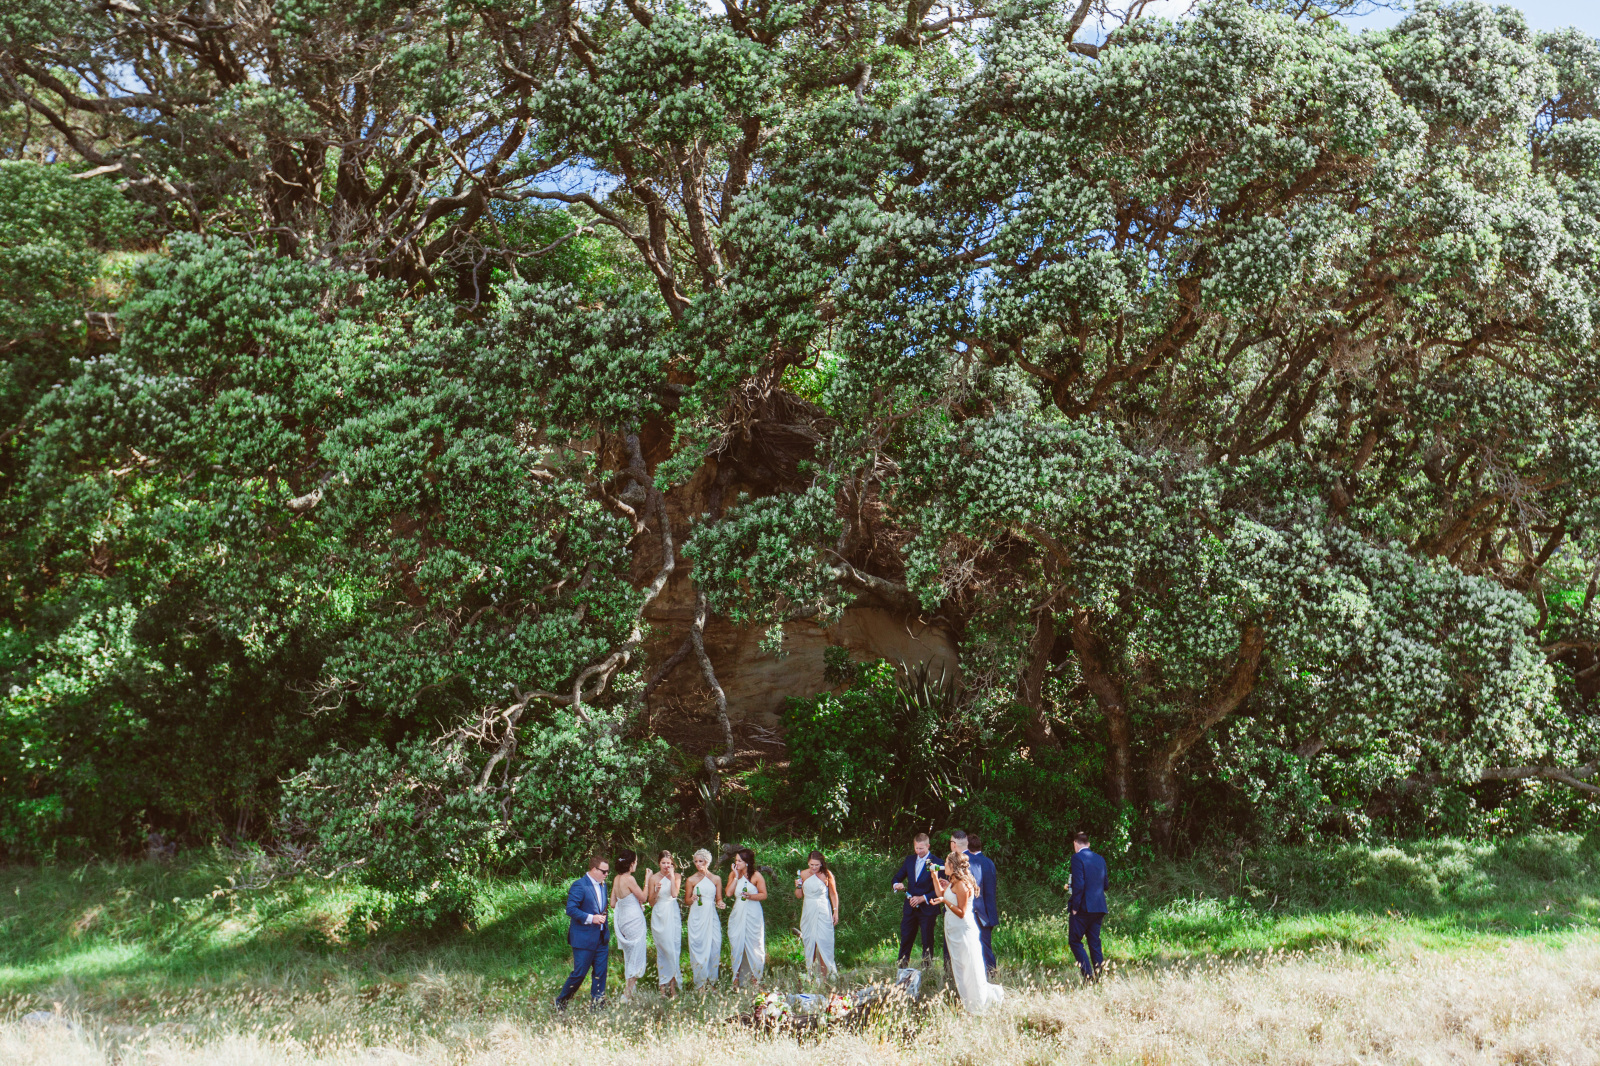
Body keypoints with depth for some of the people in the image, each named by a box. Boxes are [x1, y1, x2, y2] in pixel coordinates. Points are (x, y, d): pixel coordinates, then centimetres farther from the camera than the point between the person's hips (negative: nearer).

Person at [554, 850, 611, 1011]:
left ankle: (597, 1004, 13)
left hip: (600, 937, 7)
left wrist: (602, 917, 9)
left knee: (600, 972, 6)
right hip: (584, 938, -7)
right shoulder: (579, 886, -13)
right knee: (579, 973, -3)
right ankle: (561, 1002, 15)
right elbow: (571, 909, -18)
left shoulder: (603, 885, 12)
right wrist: (590, 918, -21)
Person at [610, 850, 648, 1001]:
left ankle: (628, 991, 22)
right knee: (636, 956, 1)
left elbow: (613, 904, 10)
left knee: (628, 957, 18)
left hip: (622, 919, 8)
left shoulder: (616, 879, 5)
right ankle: (627, 994, 0)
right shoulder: (629, 879, -19)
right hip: (634, 920, -8)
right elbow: (643, 897, -9)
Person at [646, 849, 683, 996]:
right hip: (659, 915, -1)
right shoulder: (654, 878, 3)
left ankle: (672, 985, 1)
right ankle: (663, 986, 2)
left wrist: (672, 876, -10)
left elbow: (674, 894, -12)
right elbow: (651, 902, 4)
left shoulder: (676, 876, 6)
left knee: (674, 948, -3)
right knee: (663, 949, -3)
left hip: (673, 915, 1)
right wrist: (656, 892, -14)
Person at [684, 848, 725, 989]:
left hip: (711, 917, 2)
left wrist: (720, 904, -10)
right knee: (698, 947, -5)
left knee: (713, 946, -2)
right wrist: (692, 899, -13)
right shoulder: (691, 880, 4)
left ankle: (712, 981, 8)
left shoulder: (716, 879, 9)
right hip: (697, 918, -2)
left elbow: (719, 899, 12)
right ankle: (700, 984, 1)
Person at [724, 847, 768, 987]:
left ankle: (754, 977, 10)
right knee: (736, 944, 2)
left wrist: (750, 896, -20)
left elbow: (764, 895, -4)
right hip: (737, 914, 3)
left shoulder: (756, 876, -5)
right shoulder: (733, 875, 5)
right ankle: (736, 977, 9)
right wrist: (736, 877, -9)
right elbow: (728, 893, -6)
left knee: (753, 945, 1)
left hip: (753, 914, -3)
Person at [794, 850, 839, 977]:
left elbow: (833, 894, 4)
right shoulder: (803, 874, 2)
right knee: (809, 943, 3)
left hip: (823, 912, -3)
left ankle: (826, 975, -4)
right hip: (808, 912, 3)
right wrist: (798, 887, -9)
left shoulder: (826, 875, -6)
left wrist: (835, 912, 1)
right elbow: (799, 896, 10)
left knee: (823, 943, -7)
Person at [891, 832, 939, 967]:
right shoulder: (909, 860, 9)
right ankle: (901, 969, 12)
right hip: (910, 908, 5)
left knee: (927, 942, 3)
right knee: (905, 939, 6)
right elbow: (898, 877, 15)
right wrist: (897, 885, -8)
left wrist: (923, 898, -18)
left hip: (927, 909, -5)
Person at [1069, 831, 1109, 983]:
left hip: (1083, 908, -7)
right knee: (1094, 942, 11)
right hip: (1099, 908, 7)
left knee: (1075, 941, 1)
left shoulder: (1077, 858, -10)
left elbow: (1079, 884, -18)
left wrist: (1075, 906, -13)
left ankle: (1088, 974, -12)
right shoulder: (1100, 859, 11)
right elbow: (1105, 883, 15)